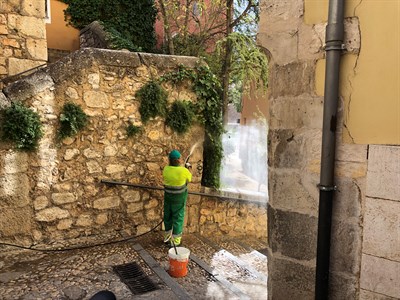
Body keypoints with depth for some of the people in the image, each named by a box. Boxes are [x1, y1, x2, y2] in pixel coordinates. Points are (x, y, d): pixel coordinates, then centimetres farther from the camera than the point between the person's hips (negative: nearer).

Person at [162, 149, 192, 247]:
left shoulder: (166, 169, -8)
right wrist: (187, 168, 14)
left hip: (168, 196, 4)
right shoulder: (183, 171, -21)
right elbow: (189, 179, -1)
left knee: (168, 216, 18)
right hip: (179, 198, -4)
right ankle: (175, 240, 17)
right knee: (178, 217, 8)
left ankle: (167, 237, 33)